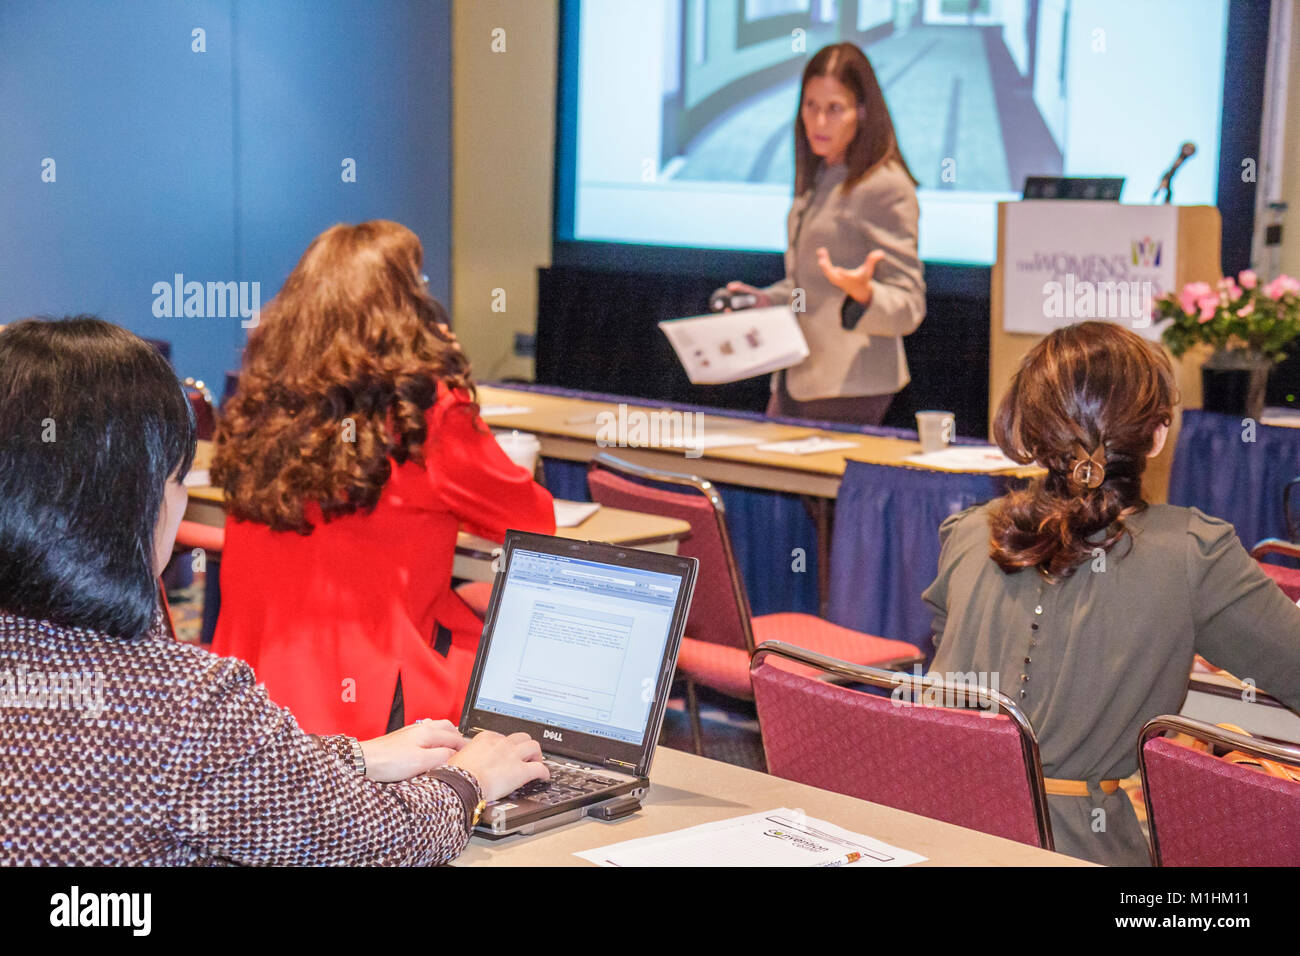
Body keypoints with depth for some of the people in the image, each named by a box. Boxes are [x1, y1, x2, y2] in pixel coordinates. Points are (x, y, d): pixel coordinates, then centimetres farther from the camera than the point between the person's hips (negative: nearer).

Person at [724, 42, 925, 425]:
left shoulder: (886, 187, -12)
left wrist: (863, 293, -32)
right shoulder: (817, 181, 14)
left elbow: (909, 307, -13)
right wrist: (764, 299, 9)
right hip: (797, 380, 8)